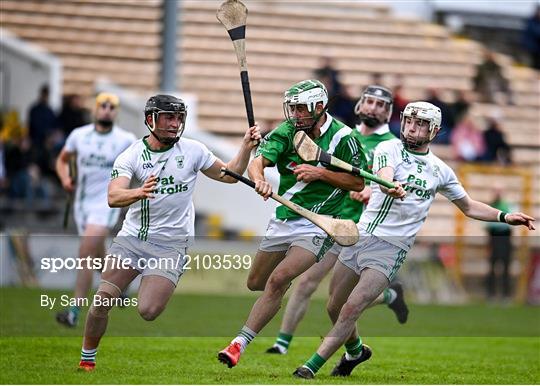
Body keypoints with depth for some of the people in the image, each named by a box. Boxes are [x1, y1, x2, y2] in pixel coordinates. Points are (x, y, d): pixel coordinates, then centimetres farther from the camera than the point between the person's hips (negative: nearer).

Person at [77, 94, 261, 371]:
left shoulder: (192, 151, 2)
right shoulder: (131, 156, -4)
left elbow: (229, 175, 15)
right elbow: (113, 197, -20)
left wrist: (246, 147, -1)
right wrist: (139, 193, -41)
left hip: (170, 245, 0)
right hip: (132, 237, 1)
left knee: (148, 312, -20)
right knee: (103, 300, -11)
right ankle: (87, 358, 9)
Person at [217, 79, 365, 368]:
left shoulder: (342, 137, -11)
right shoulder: (287, 131, -3)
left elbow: (358, 183, -5)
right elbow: (257, 162, -16)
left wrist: (320, 173, -18)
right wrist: (259, 179, -39)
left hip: (317, 225, -6)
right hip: (284, 219, 6)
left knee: (278, 280, -22)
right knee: (256, 283, 15)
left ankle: (239, 344, -18)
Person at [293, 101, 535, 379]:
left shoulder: (440, 170, 7)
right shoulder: (389, 149, -1)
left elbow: (469, 207, 20)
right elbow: (384, 177, -24)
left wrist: (504, 217, 6)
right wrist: (392, 187, -48)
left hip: (391, 248, -1)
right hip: (360, 235, 1)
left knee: (351, 310, -16)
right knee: (335, 309, 11)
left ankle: (311, 367, -12)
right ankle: (356, 352, 40)